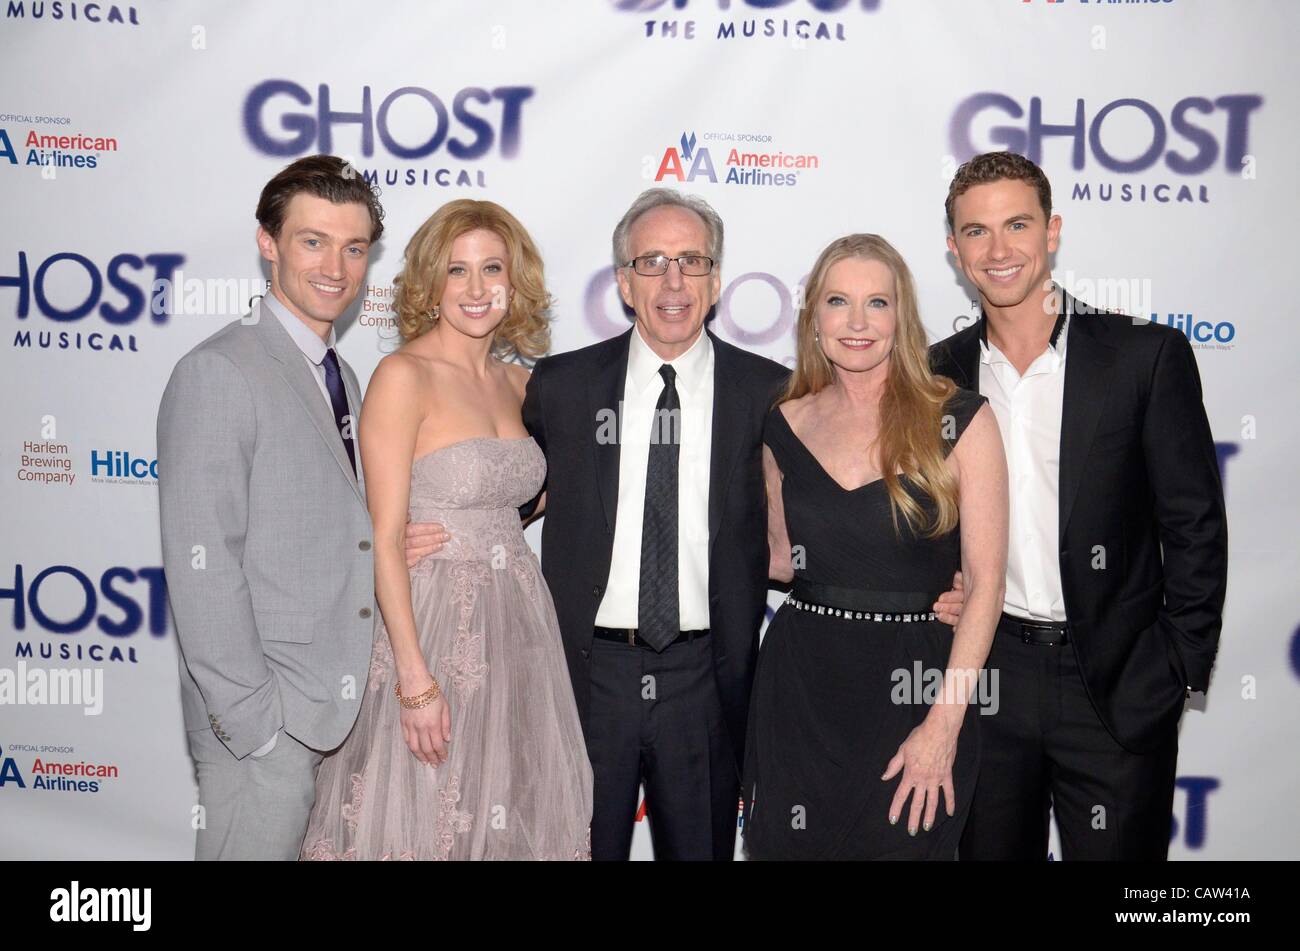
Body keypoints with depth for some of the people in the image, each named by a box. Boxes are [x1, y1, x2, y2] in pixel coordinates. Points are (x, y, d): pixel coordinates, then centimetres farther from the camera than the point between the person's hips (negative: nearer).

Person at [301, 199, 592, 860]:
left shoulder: (514, 380, 8)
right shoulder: (403, 376, -10)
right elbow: (384, 539, -15)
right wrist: (415, 678, -18)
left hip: (518, 626, 6)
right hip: (431, 627, -6)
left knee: (509, 817, 14)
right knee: (424, 818, 7)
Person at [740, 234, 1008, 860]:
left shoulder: (958, 420, -6)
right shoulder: (787, 426, 4)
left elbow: (985, 580, -8)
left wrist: (944, 725, -13)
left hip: (914, 688, -2)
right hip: (799, 690, 3)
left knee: (900, 842, 9)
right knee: (788, 843, 12)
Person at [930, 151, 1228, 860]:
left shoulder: (1146, 355, -6)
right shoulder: (940, 373, 4)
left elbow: (1194, 526, -4)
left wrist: (1180, 668, -7)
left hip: (1118, 689, -2)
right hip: (984, 676, 3)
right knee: (989, 849, 15)